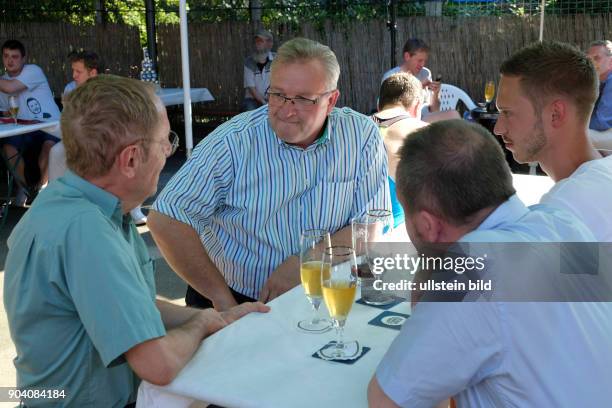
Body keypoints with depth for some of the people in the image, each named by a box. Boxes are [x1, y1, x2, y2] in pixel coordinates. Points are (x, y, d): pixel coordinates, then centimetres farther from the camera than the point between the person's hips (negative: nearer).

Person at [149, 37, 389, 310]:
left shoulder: (361, 136, -4)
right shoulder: (231, 143, -11)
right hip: (237, 301, -1)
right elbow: (166, 220, -13)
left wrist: (304, 263, -16)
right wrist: (223, 299, -14)